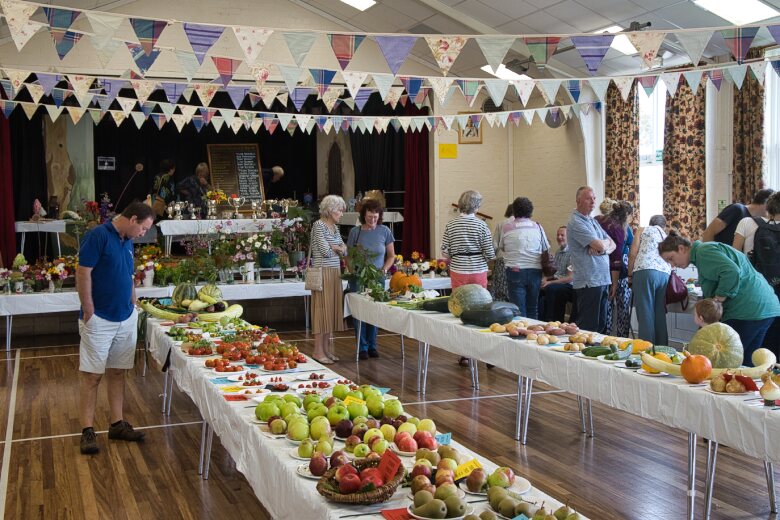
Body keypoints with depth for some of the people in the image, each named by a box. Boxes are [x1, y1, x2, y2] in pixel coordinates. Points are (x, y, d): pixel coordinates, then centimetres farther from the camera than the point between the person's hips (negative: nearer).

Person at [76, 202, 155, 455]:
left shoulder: (127, 242, 11)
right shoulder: (98, 235, -14)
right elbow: (83, 273, -16)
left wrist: (133, 306, 13)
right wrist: (89, 311, -16)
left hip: (126, 319, 8)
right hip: (99, 320, -7)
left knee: (118, 372, 12)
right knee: (92, 375, -1)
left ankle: (117, 424, 20)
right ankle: (87, 430, 5)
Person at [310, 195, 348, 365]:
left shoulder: (335, 227, 15)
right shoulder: (318, 225, -11)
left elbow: (344, 250, 12)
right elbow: (325, 251, -18)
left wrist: (335, 247, -9)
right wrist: (338, 248, 1)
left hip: (335, 273, 8)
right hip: (323, 272, -8)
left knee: (332, 310, 9)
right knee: (322, 310, -5)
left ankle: (327, 349, 17)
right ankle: (318, 351, 1)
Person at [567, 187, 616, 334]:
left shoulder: (593, 221, 18)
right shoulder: (575, 223, -11)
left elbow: (612, 245, 13)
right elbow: (600, 245, -19)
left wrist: (603, 248, -9)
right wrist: (606, 242, 5)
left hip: (603, 280, 9)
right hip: (588, 282, -9)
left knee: (601, 325, 13)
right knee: (589, 327, -5)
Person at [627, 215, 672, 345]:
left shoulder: (643, 230, 17)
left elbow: (632, 254, 6)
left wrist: (630, 275, 12)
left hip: (645, 271, -4)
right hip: (665, 274, 4)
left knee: (645, 314, -7)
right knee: (660, 315, 8)